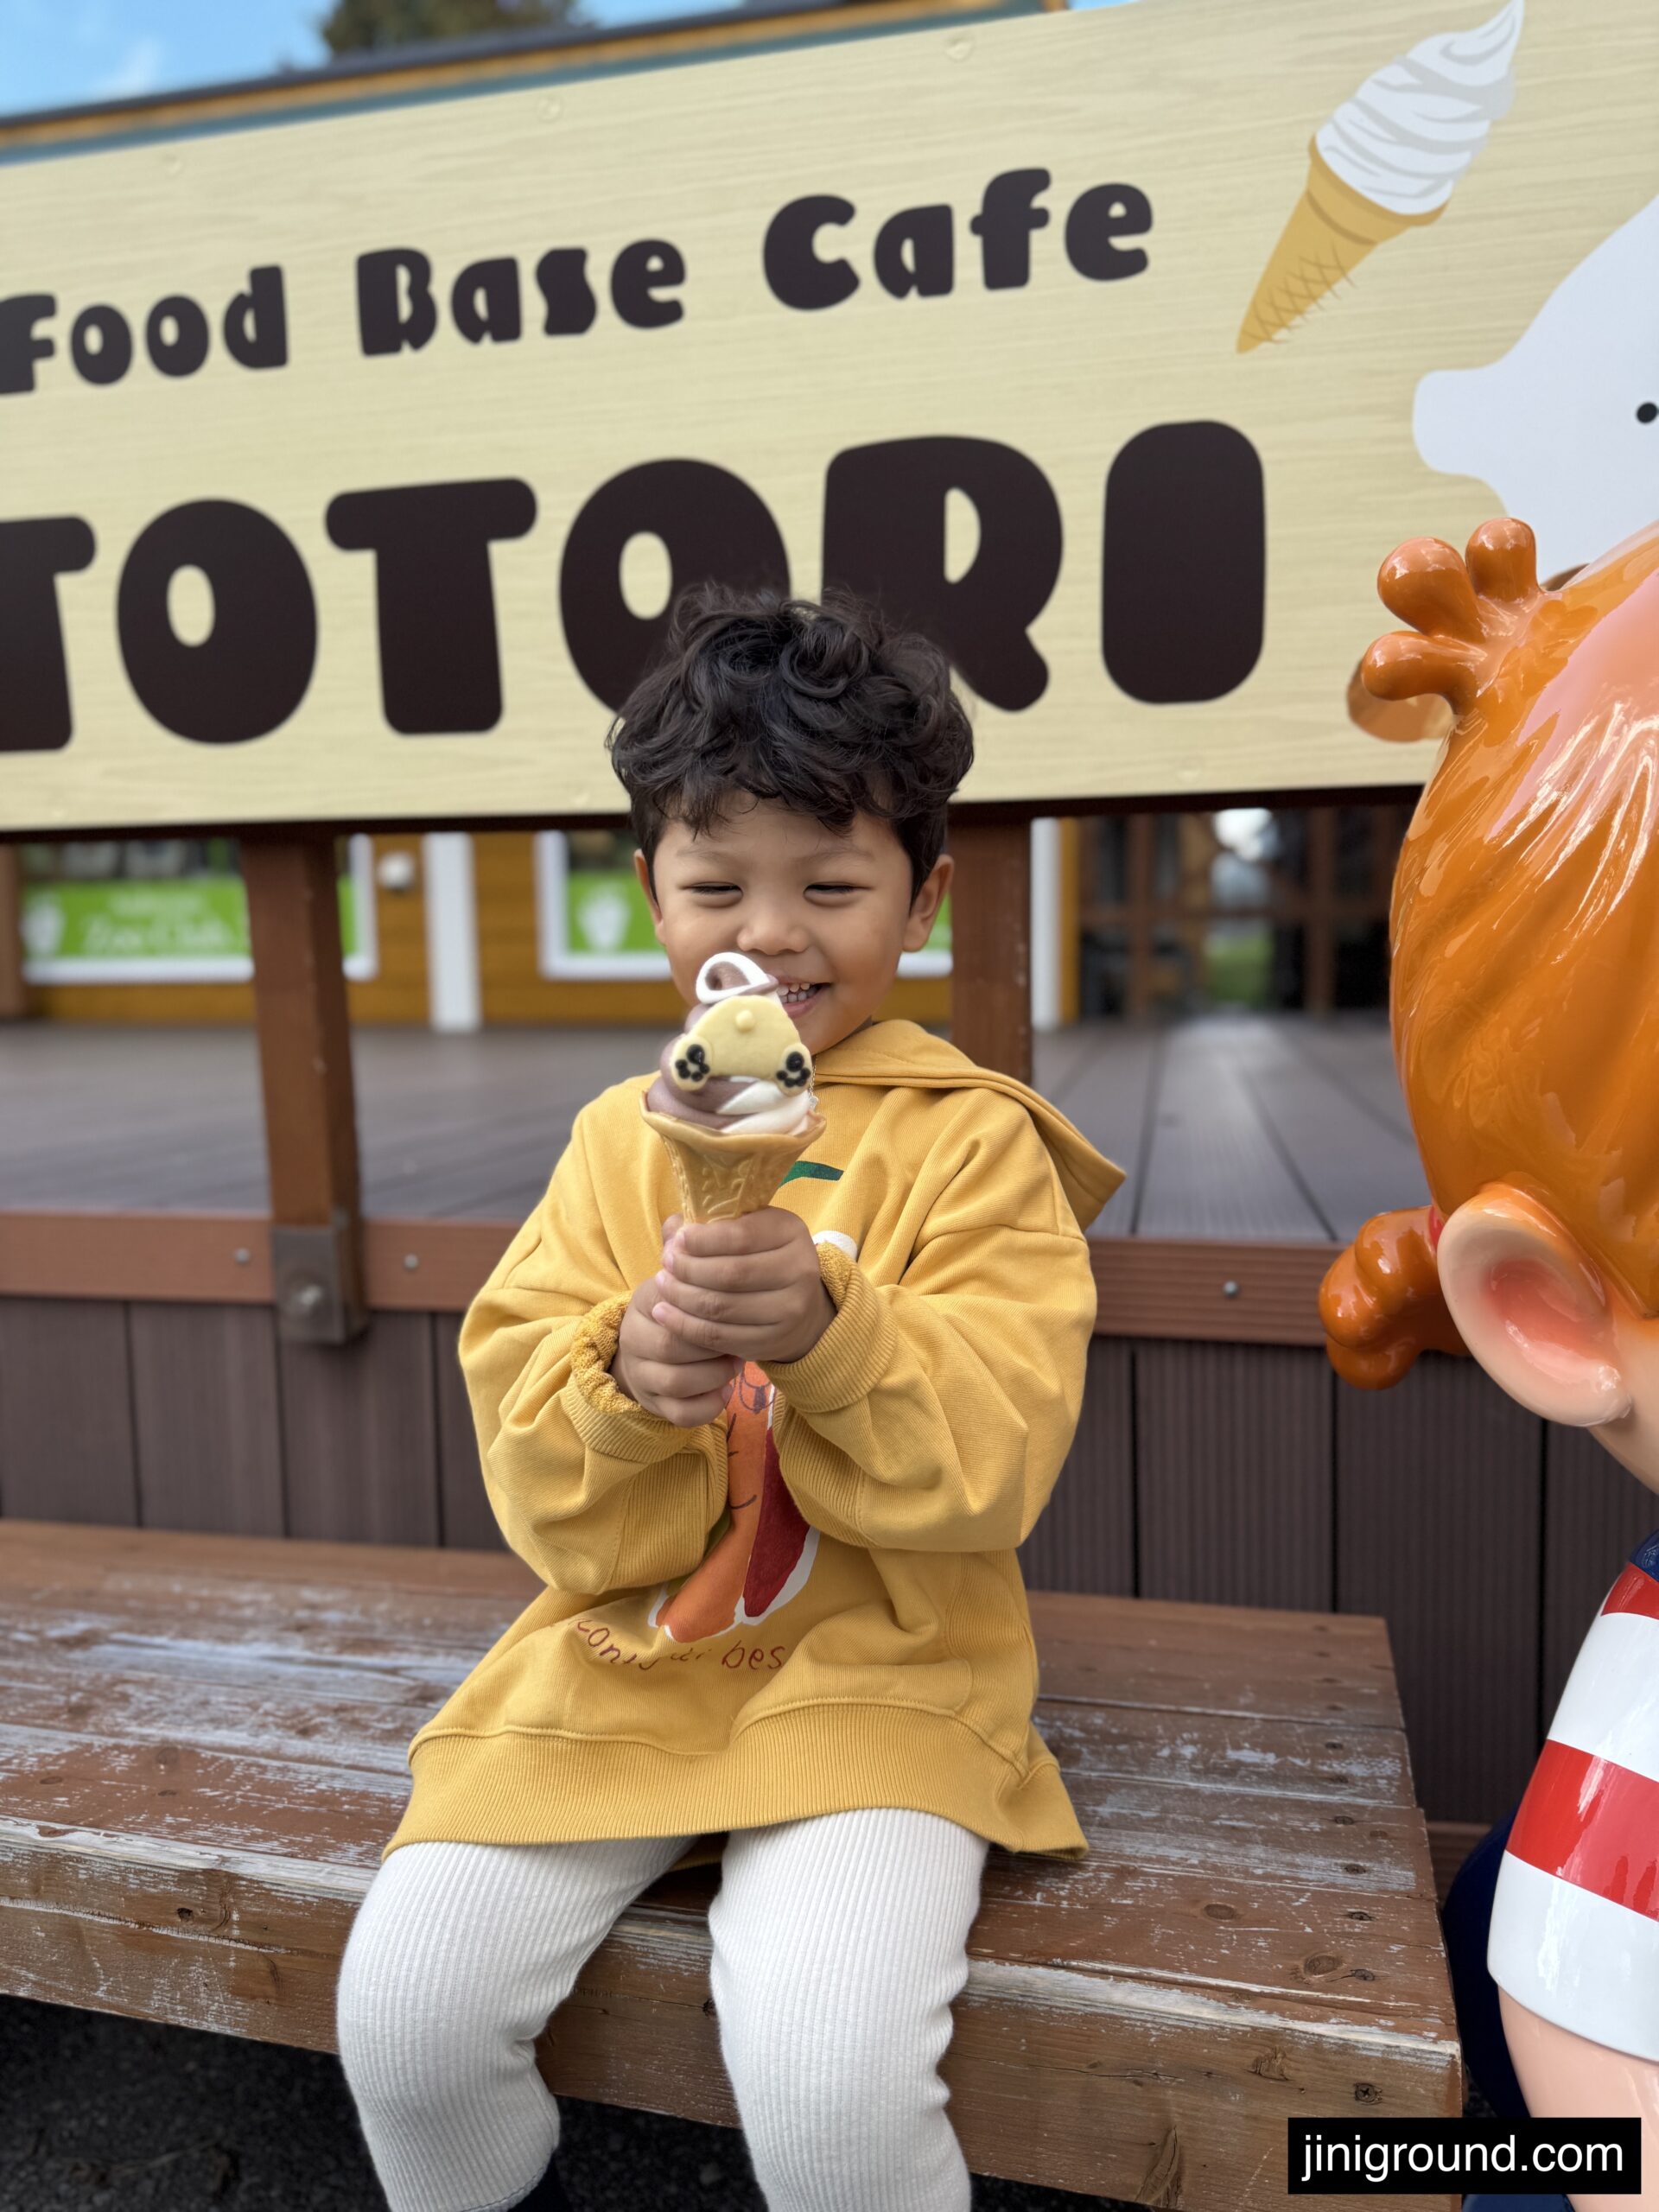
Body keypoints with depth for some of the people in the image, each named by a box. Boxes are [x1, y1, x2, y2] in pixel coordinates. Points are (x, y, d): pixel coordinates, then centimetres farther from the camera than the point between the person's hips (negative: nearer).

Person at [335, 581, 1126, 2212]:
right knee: (405, 2007, -9)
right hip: (617, 1666, 4)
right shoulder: (618, 1139, 5)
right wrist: (627, 1383, -21)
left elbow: (994, 1469, -13)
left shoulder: (975, 1143, -5)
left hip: (876, 1673, -3)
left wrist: (827, 1328, -30)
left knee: (830, 2076, -23)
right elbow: (555, 1514, 2)